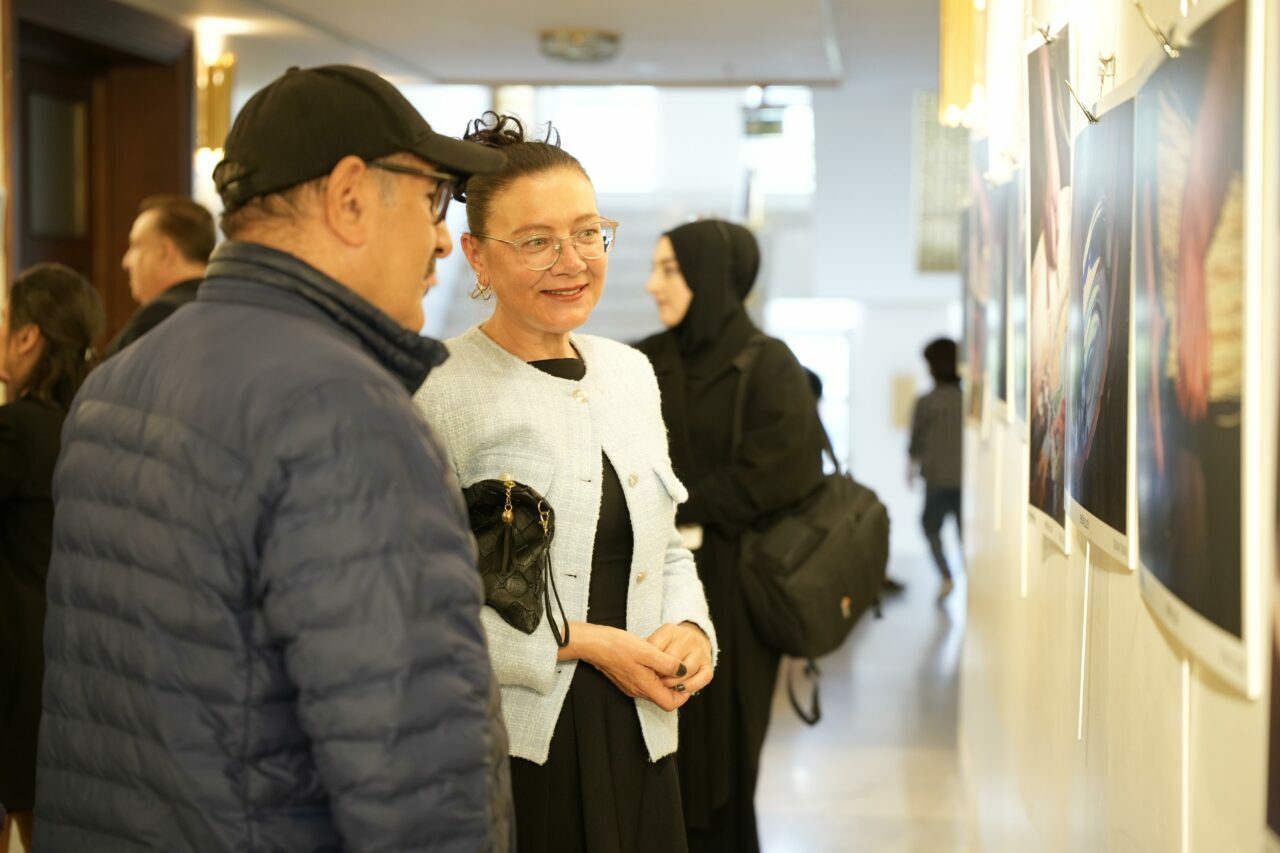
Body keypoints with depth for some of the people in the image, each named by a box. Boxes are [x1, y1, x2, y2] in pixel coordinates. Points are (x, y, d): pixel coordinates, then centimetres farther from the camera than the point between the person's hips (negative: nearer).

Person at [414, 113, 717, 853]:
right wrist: (584, 644, -16)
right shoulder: (438, 390, -11)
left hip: (636, 737, 6)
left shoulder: (631, 372, 11)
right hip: (506, 743, -6)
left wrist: (689, 628, -2)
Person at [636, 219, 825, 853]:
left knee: (717, 748, 2)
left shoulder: (766, 365, -7)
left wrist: (680, 510, -12)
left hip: (728, 591, -5)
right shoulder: (649, 362, 9)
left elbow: (782, 469, -18)